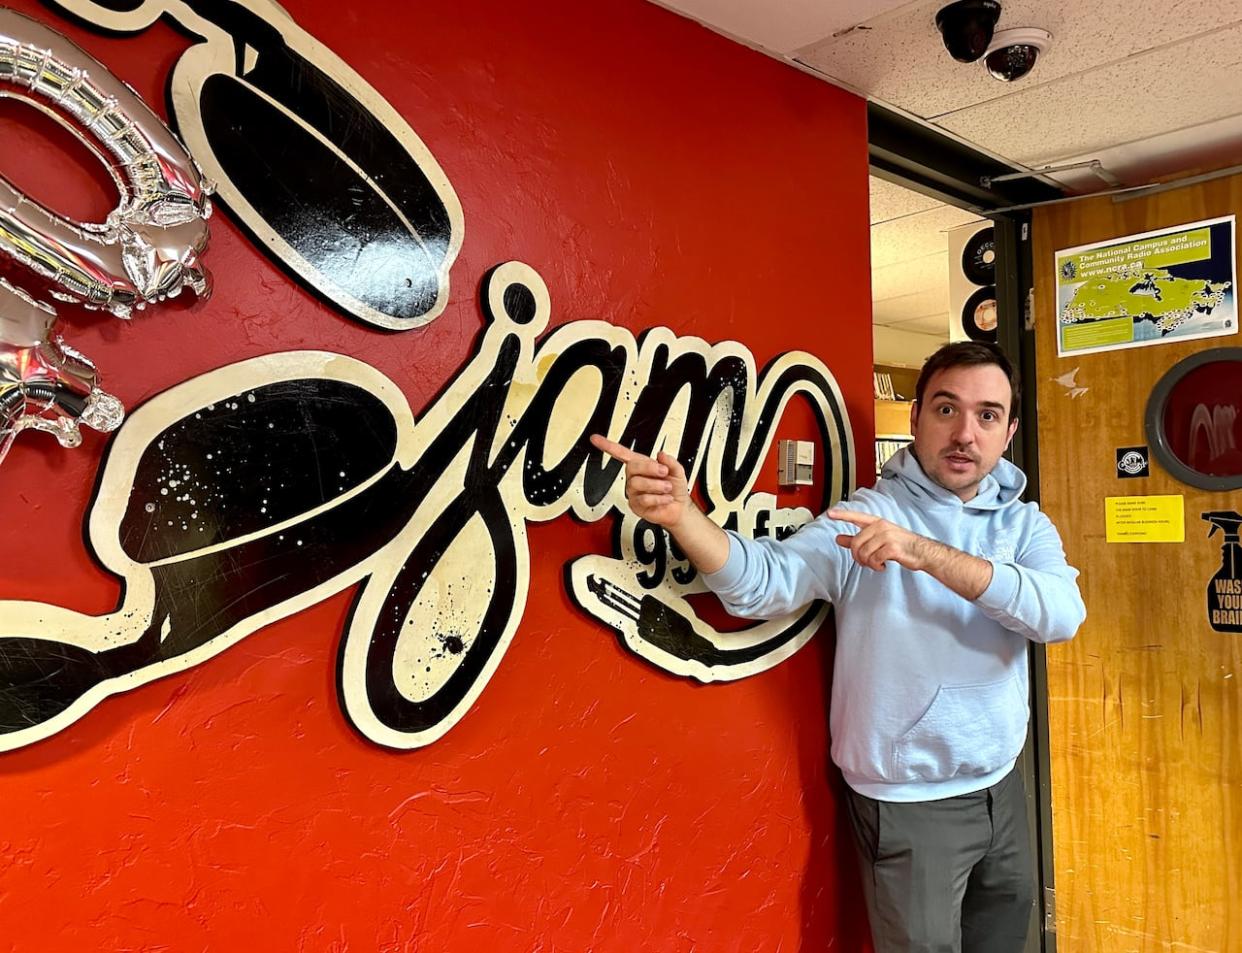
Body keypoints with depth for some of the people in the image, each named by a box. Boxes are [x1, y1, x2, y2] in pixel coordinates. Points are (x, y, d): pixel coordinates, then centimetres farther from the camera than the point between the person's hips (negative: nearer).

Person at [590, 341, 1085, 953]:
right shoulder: (864, 518, -12)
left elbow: (1061, 614, -19)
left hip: (1001, 788, 5)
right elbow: (763, 582, -26)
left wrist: (926, 553, -32)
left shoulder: (1024, 524, 0)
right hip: (908, 805, -5)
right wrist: (680, 513, -45)